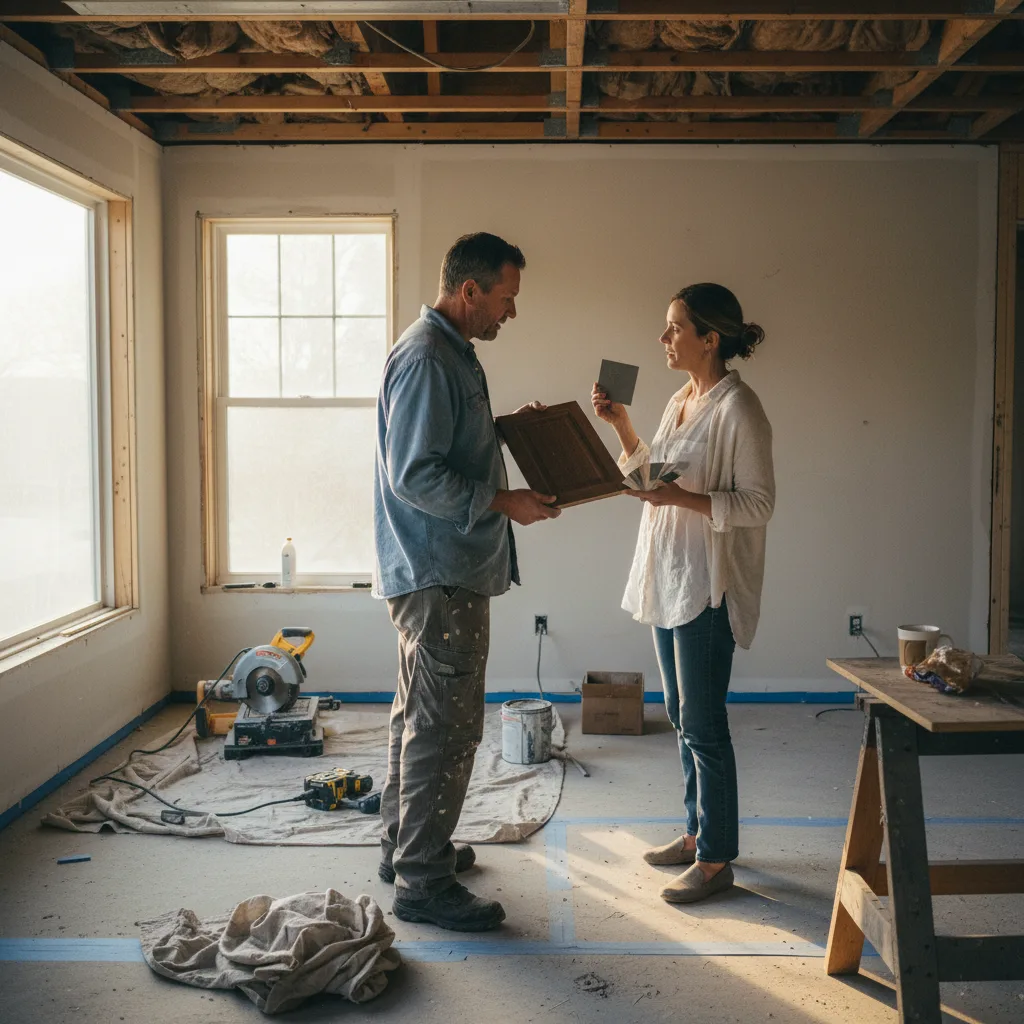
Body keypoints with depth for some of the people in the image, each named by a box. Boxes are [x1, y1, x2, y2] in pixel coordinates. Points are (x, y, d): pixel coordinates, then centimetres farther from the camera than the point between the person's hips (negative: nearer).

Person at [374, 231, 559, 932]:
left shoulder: (452, 353, 15)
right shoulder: (426, 360, -19)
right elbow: (414, 477, -24)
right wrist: (502, 502, -20)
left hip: (440, 572, 11)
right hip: (439, 576, -11)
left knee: (421, 714, 19)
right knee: (445, 726, -5)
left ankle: (404, 845, 33)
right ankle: (423, 883, 6)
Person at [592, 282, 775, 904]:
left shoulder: (738, 409, -15)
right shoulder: (681, 401, 12)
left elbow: (759, 502, -17)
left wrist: (681, 498, -24)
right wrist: (621, 425, 12)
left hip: (708, 584, -9)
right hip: (667, 577, 9)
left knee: (703, 723, -2)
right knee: (683, 714, 17)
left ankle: (716, 860, 10)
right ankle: (698, 832, 31)